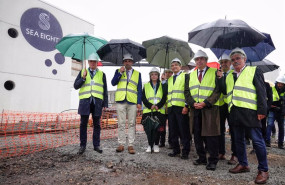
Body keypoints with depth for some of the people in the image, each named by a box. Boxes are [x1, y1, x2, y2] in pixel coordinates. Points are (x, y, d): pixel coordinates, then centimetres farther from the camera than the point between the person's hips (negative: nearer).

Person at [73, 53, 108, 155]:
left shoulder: (102, 74, 13)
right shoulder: (82, 72, 14)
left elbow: (105, 90, 11)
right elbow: (76, 86, 7)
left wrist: (105, 103, 3)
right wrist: (83, 78, -8)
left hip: (97, 101, 0)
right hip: (85, 101, 0)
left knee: (96, 124, 4)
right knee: (83, 124, 2)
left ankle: (96, 145, 14)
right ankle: (82, 145, 13)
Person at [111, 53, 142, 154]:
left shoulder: (137, 74, 13)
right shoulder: (118, 71, 14)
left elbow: (139, 89, 8)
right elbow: (113, 83, 1)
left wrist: (139, 102, -1)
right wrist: (120, 73, -8)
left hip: (132, 101, 0)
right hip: (120, 101, 0)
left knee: (131, 124, 2)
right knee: (121, 123, 4)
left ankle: (131, 145, 8)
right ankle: (121, 144, 12)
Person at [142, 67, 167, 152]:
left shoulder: (162, 85, 12)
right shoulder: (146, 86, 13)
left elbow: (164, 97, 3)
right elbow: (143, 98, 4)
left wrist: (158, 106, -12)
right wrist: (150, 105, -11)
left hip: (159, 110, 0)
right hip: (148, 110, 0)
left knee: (158, 128, 0)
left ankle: (156, 145, 14)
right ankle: (150, 145, 12)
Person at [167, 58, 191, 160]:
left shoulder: (185, 76, 2)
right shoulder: (169, 79, 22)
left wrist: (186, 106, -15)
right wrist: (167, 105, 14)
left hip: (181, 107, -6)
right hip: (171, 107, 6)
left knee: (183, 130, -2)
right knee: (173, 130, 9)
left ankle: (185, 152, 8)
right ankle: (176, 150, 21)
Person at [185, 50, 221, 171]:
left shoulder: (214, 72, 3)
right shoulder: (191, 75, 17)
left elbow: (217, 90, -5)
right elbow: (187, 92, 12)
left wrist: (205, 103, -15)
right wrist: (193, 103, -6)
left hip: (210, 108, -4)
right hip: (195, 109, 5)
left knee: (211, 135, -2)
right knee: (197, 135, 9)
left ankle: (213, 161, 10)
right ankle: (202, 158, 22)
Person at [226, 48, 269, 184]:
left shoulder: (254, 71, 5)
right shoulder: (229, 76, 20)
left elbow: (261, 91, -2)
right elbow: (225, 92, 18)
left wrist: (261, 110, -11)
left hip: (250, 111, -5)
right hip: (234, 112, 6)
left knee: (257, 140, -3)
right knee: (238, 140, 13)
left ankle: (263, 170, 11)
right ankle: (243, 164, 27)